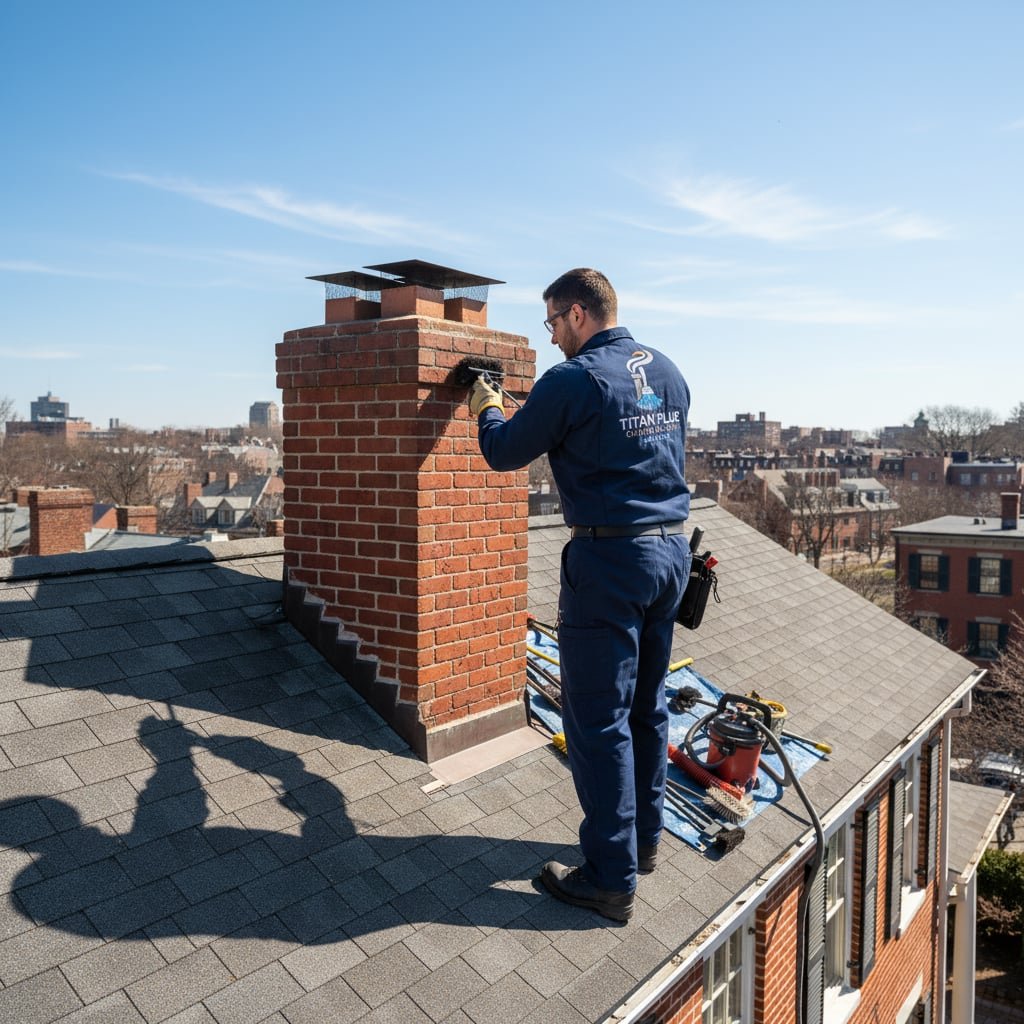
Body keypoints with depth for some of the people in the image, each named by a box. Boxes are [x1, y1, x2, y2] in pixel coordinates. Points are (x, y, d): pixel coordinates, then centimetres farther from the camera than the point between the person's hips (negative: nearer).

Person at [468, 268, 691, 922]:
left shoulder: (573, 381, -12)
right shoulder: (670, 373, 11)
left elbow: (503, 455, -2)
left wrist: (488, 411, 19)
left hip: (609, 560, -8)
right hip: (673, 549, 8)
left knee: (599, 721, 1)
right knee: (648, 706, 19)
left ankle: (612, 878, 10)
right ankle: (645, 838, 34)